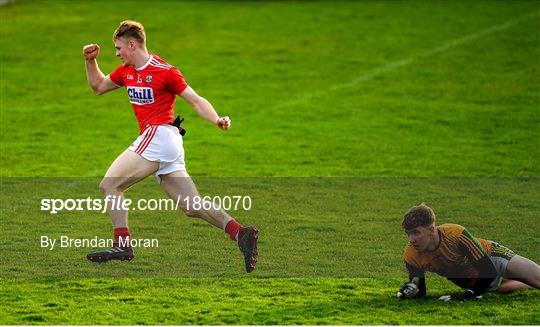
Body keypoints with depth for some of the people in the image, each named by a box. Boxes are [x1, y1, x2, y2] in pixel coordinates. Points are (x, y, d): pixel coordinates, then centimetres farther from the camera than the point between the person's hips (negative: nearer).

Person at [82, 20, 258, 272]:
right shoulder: (126, 71, 17)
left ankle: (122, 244, -14)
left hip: (158, 136, -8)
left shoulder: (164, 71, -7)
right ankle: (241, 234, -6)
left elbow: (196, 100, -7)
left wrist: (216, 120, -22)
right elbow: (98, 86, 32)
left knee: (109, 185, -8)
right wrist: (91, 61, 17)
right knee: (192, 208, 1)